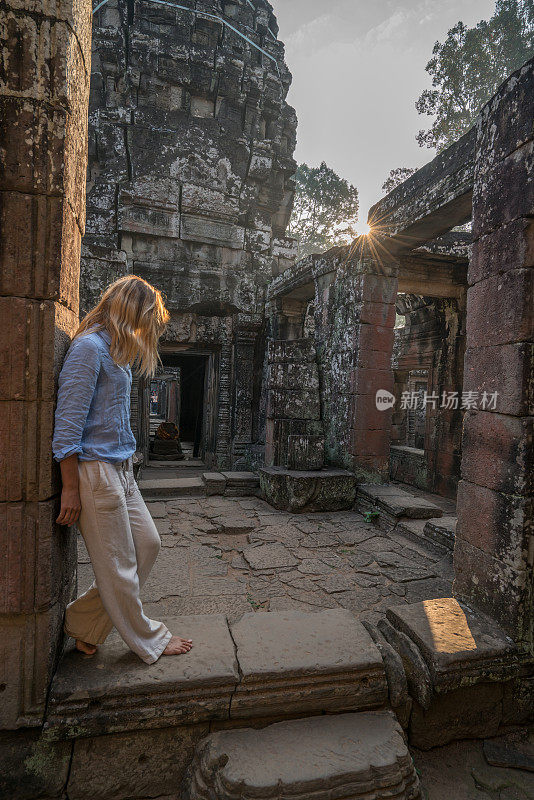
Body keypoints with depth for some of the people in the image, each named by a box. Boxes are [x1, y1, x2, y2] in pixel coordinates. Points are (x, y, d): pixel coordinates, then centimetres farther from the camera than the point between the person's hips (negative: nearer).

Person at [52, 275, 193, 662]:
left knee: (147, 543, 13)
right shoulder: (89, 347, -14)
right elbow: (68, 421, -18)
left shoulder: (116, 351, 15)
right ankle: (149, 640, 24)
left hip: (120, 469, 10)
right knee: (118, 564, 6)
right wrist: (71, 487, -16)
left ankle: (84, 623, 28)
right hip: (95, 470, -10)